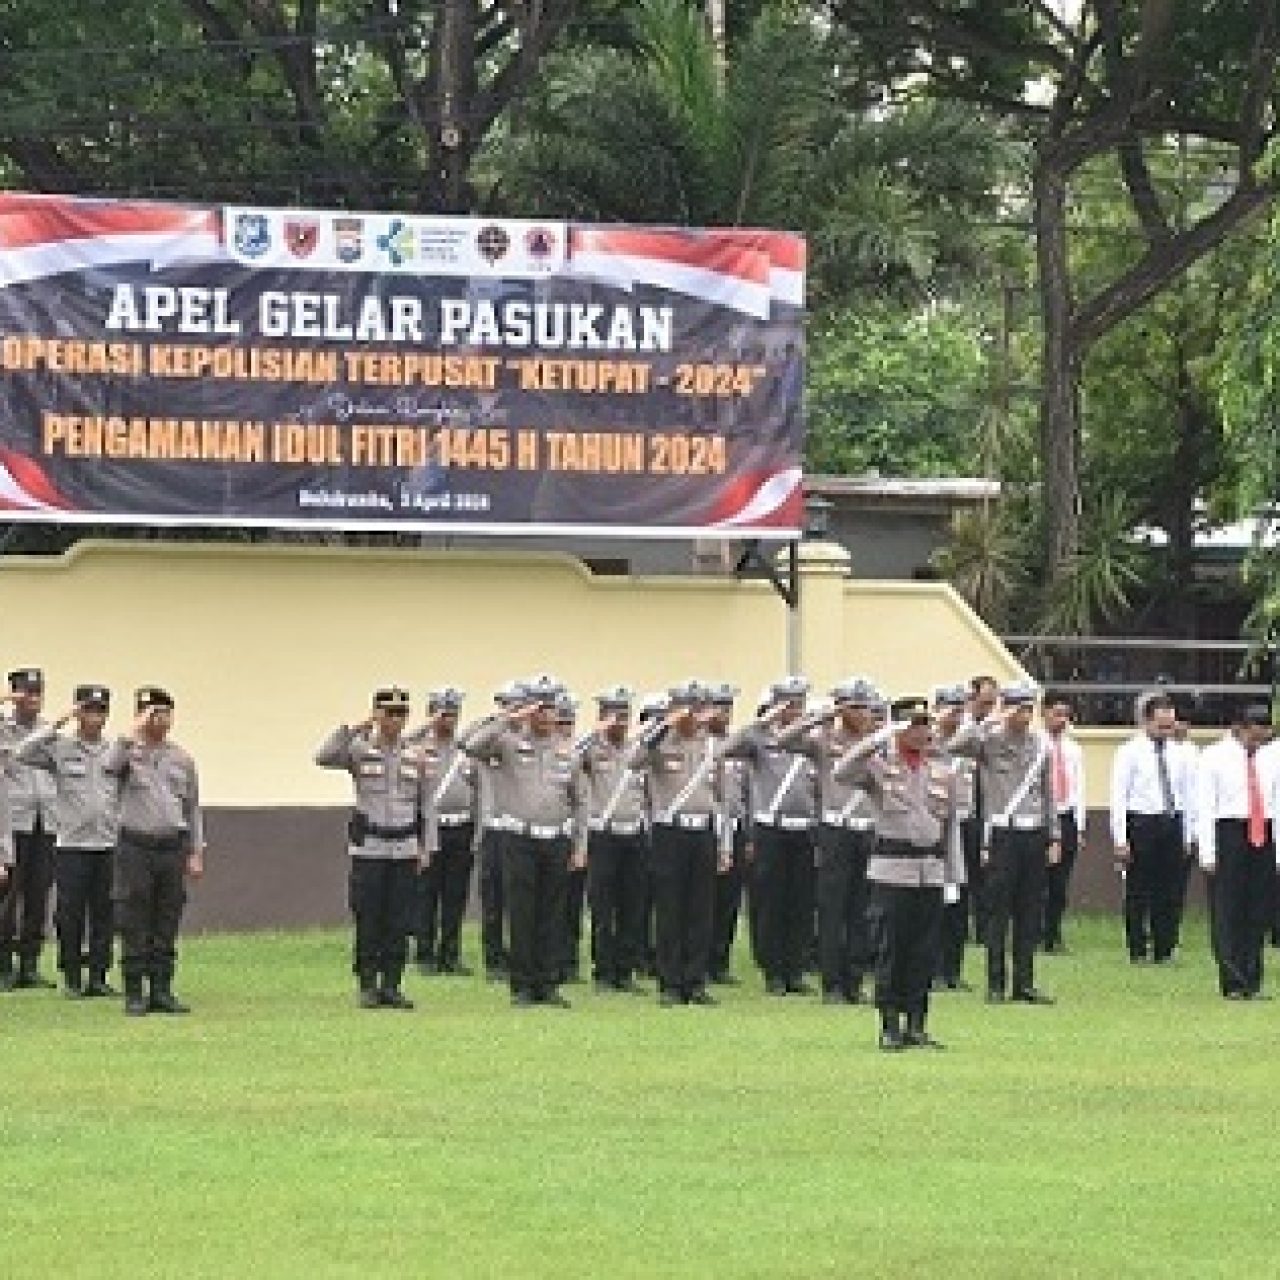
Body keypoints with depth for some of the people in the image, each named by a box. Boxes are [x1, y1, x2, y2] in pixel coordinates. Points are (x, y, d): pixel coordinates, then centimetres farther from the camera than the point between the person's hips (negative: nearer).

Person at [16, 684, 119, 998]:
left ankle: (99, 977, 10)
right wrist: (57, 724, -16)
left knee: (104, 915, 4)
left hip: (108, 846, 3)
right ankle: (72, 979, 8)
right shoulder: (60, 748, 0)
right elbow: (23, 754, -16)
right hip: (72, 846, -3)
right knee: (70, 916, 0)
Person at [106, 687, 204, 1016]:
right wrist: (135, 733, -19)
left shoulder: (181, 758, 12)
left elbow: (192, 807, 14)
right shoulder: (127, 751, 2)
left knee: (167, 927, 5)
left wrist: (196, 852, 8)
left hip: (173, 845, 3)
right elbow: (110, 767, -23)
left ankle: (162, 991, 11)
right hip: (135, 846, -3)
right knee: (134, 927, -2)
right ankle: (134, 994, 2)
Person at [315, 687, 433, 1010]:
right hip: (368, 849, -3)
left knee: (399, 923, 2)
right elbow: (323, 757, -16)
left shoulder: (415, 756, 9)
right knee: (368, 922, -1)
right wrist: (354, 728, -19)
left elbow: (426, 805, 12)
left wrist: (427, 847, 6)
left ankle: (391, 986, 8)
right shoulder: (360, 750, 1)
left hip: (405, 850, 3)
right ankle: (367, 986, 5)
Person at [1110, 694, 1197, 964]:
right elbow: (1119, 797, -5)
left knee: (1170, 891, 4)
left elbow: (1188, 796, 15)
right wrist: (1121, 839, -11)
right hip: (1141, 823, -4)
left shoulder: (1179, 755, 10)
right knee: (1137, 891, -1)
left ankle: (1164, 949, 10)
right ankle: (1137, 950, 6)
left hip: (1173, 824, 4)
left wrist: (1188, 836, 9)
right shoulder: (1129, 752, -2)